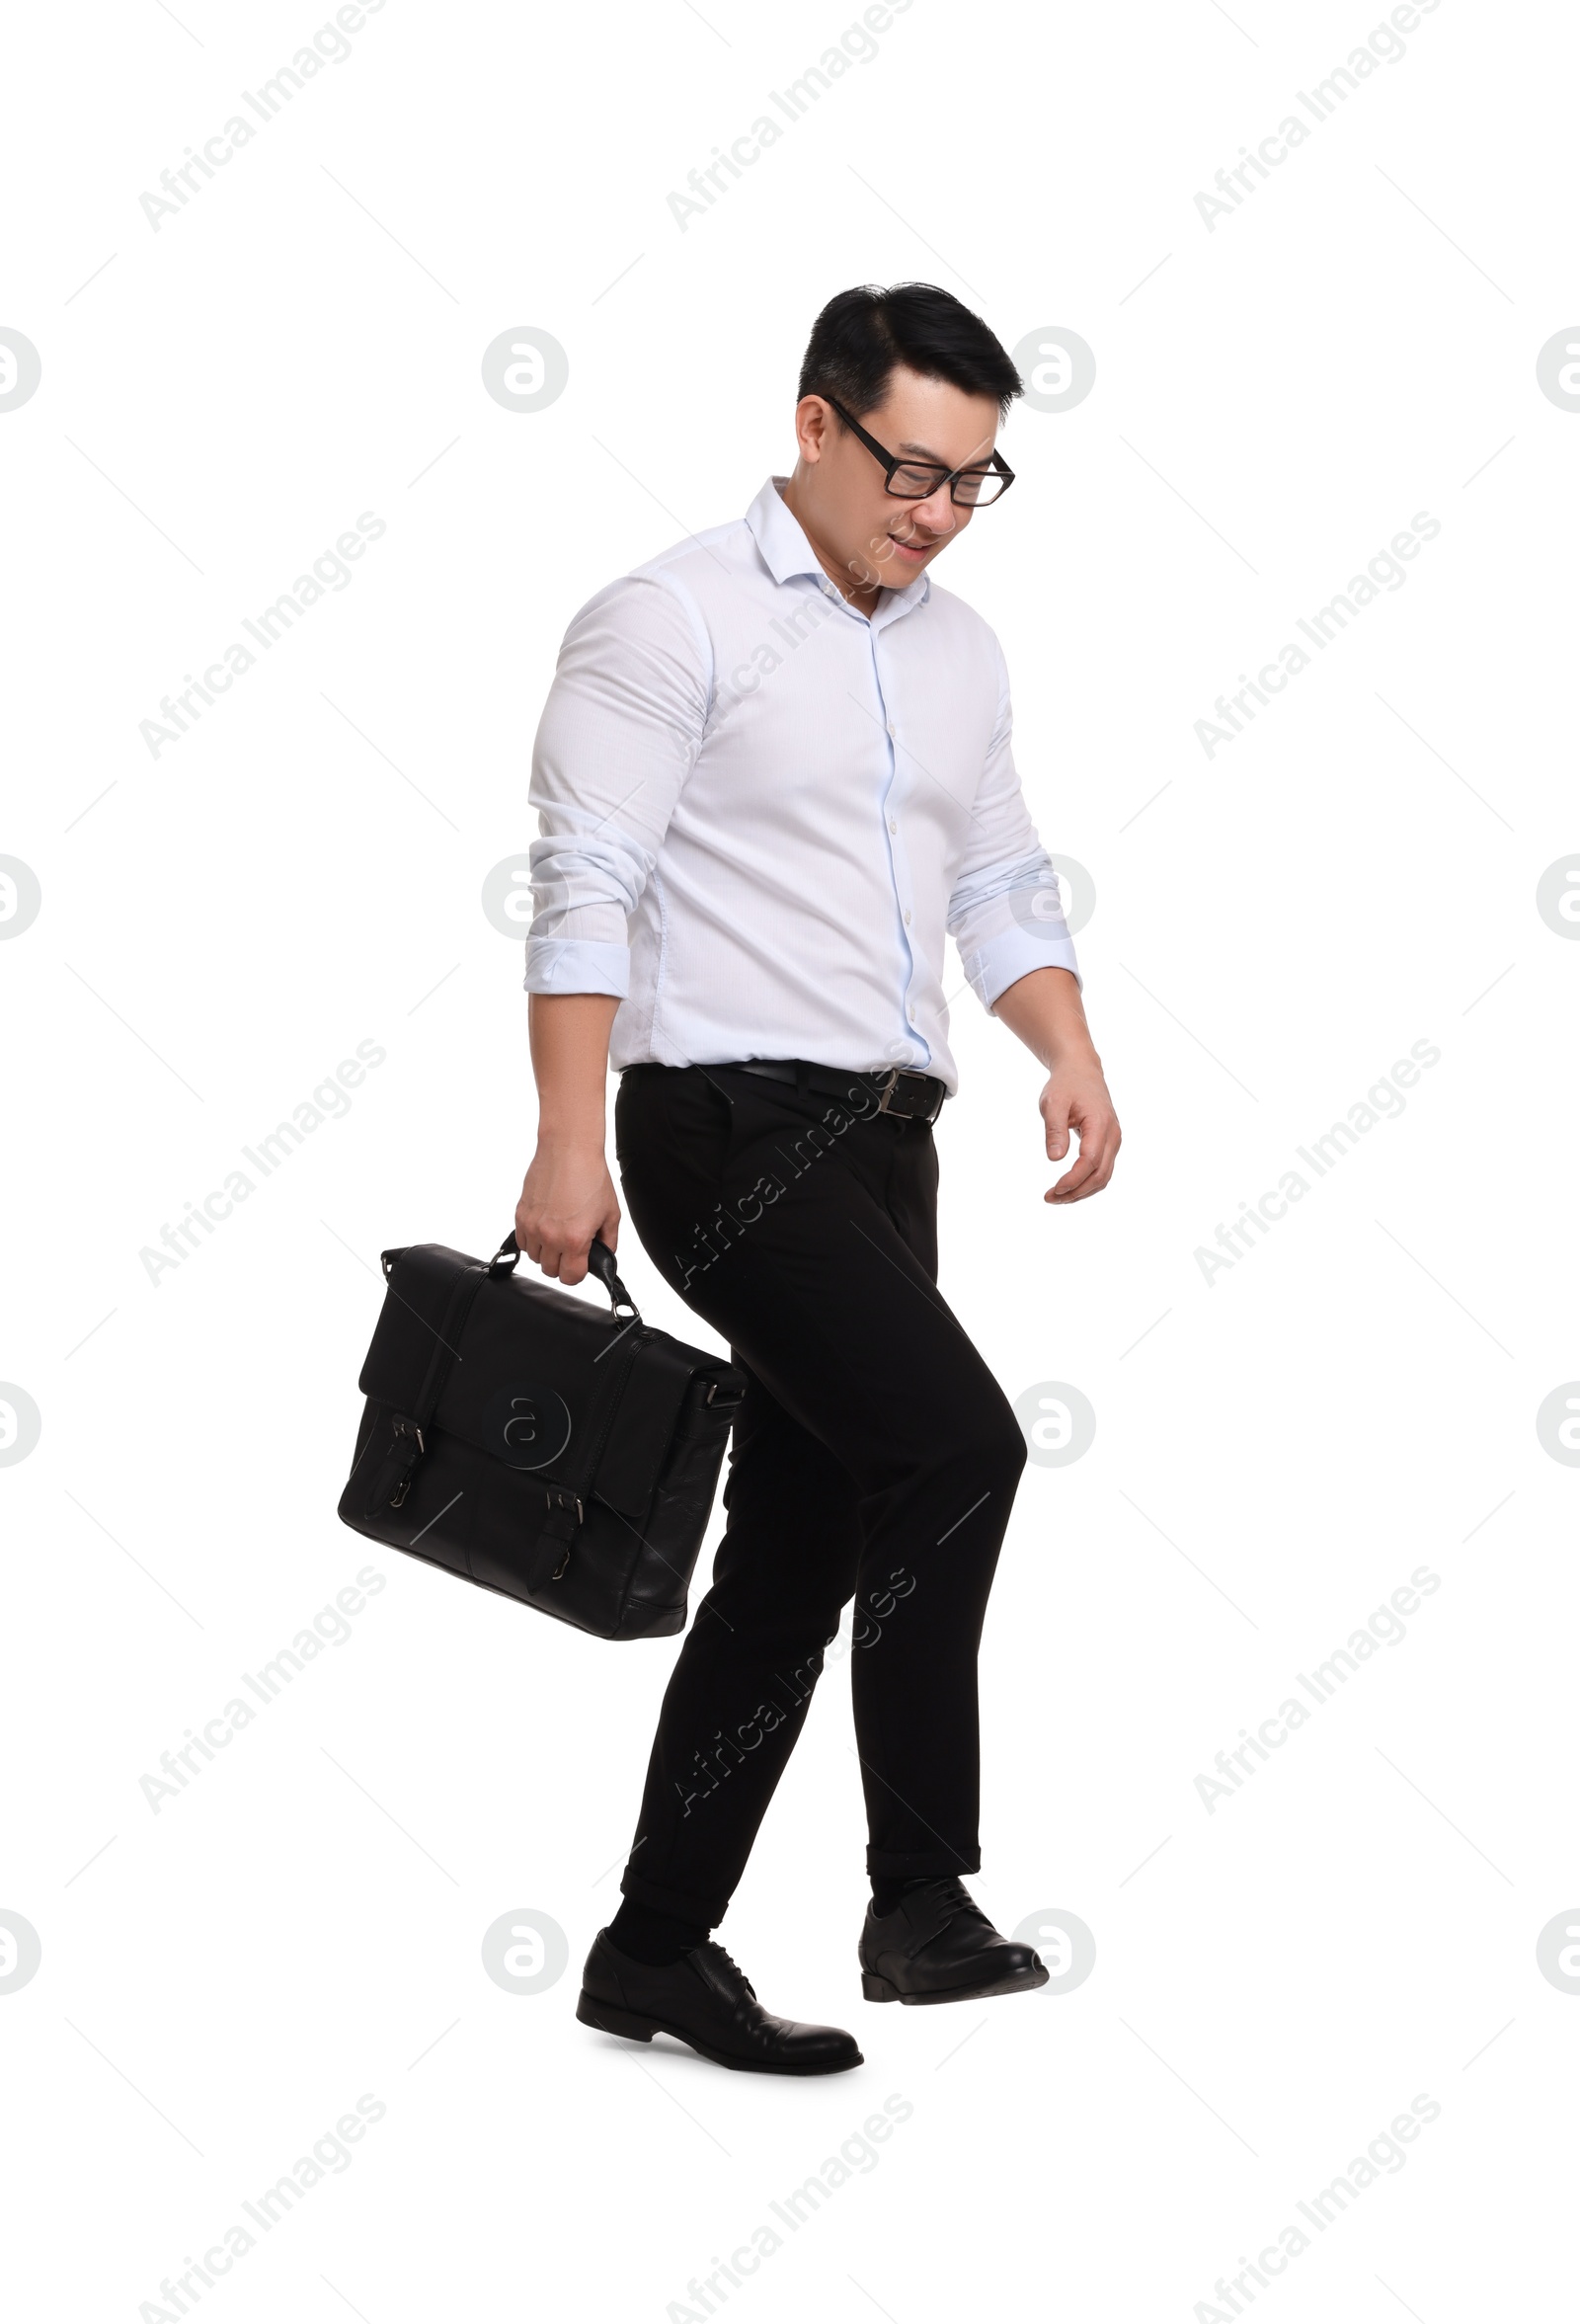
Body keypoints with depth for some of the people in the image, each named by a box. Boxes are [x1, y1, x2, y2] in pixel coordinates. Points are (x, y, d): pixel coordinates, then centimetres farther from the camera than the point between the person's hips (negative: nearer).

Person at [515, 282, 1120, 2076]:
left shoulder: (961, 649, 17)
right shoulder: (675, 617, -7)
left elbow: (1000, 882, 21)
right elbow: (584, 884, -13)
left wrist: (1070, 1051, 3)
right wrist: (570, 1141, -20)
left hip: (881, 1139, 8)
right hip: (729, 1126, -8)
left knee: (799, 1553, 8)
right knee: (957, 1447, -21)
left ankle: (657, 1949, 18)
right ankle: (922, 1900, -13)